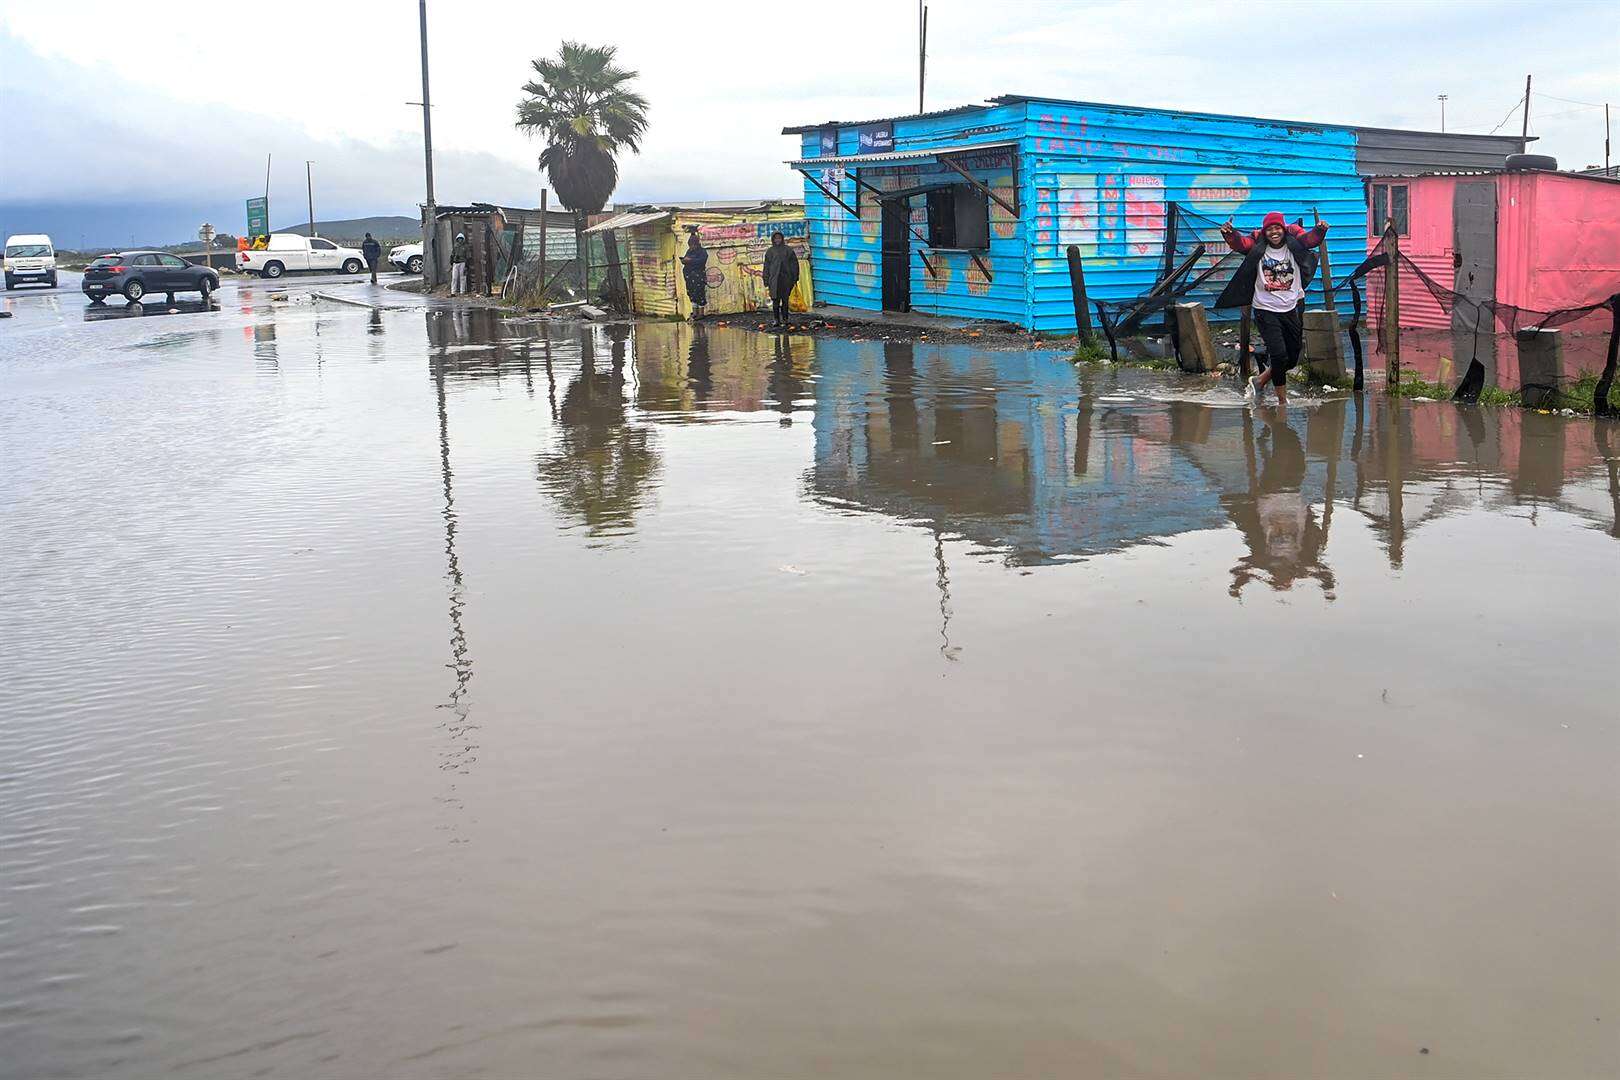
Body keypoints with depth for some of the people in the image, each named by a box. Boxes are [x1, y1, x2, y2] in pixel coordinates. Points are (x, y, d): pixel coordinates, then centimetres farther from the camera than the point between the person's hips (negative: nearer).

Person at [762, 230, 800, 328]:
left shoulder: (788, 250, 8)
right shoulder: (769, 251, 9)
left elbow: (794, 265, 7)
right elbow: (766, 268, 9)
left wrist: (795, 279, 1)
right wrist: (766, 283, 4)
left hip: (786, 279, 0)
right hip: (774, 280, 0)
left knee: (785, 300, 5)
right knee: (775, 300, -4)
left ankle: (784, 319, 14)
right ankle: (776, 319, 3)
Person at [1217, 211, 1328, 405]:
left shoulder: (1294, 245, -1)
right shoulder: (1258, 247, -5)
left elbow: (1311, 239, -16)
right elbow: (1239, 242, -19)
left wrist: (1320, 230, -38)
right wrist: (1229, 233, -39)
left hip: (1292, 309, 4)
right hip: (1266, 310, -3)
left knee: (1293, 357, 12)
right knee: (1278, 354, -13)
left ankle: (1259, 381, 33)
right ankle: (1282, 399, 2)